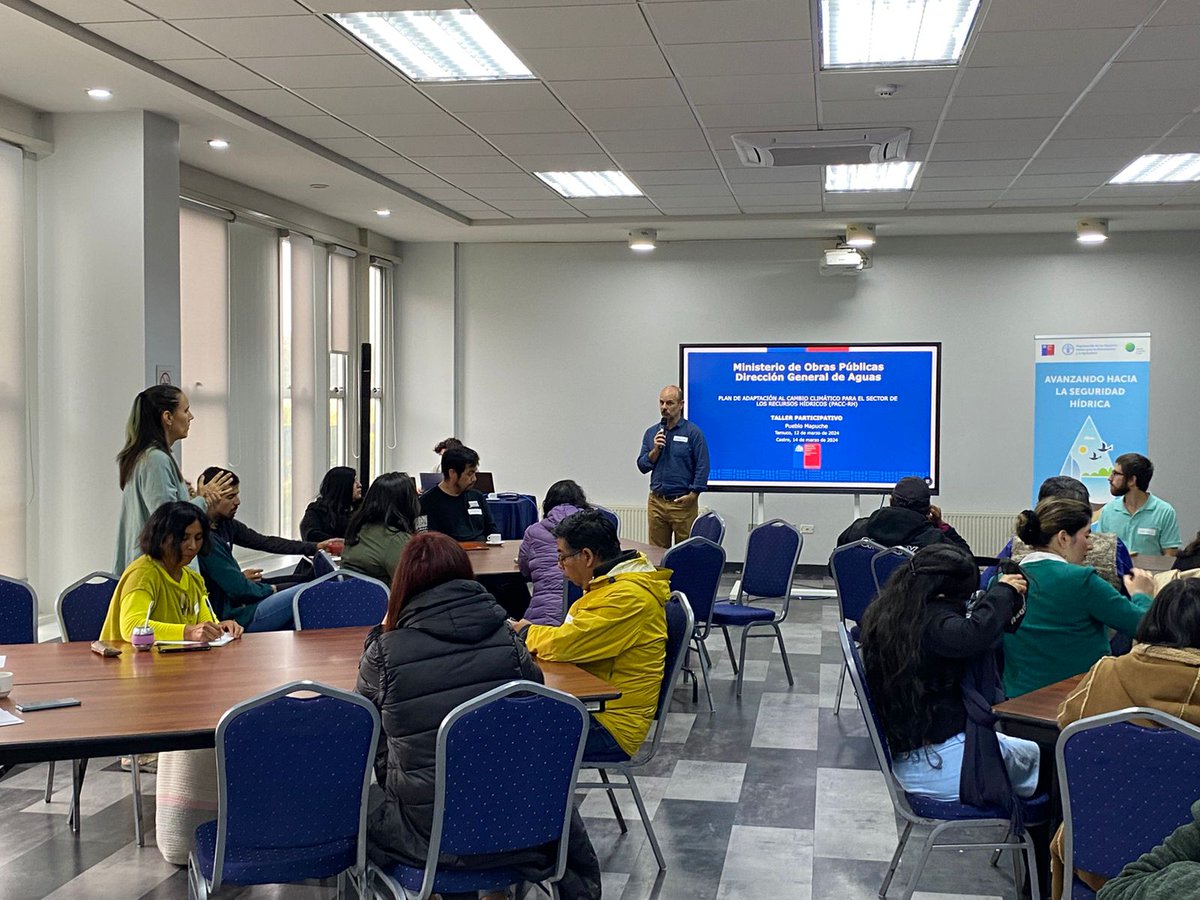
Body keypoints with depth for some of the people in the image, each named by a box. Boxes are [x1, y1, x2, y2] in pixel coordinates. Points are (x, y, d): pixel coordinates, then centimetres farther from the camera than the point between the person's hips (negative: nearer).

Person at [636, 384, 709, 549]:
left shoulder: (693, 432, -3)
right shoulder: (651, 433, 11)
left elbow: (702, 467, -7)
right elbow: (642, 466, 9)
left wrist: (693, 495, -13)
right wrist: (655, 449, -7)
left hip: (683, 503, -4)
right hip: (656, 502, 4)